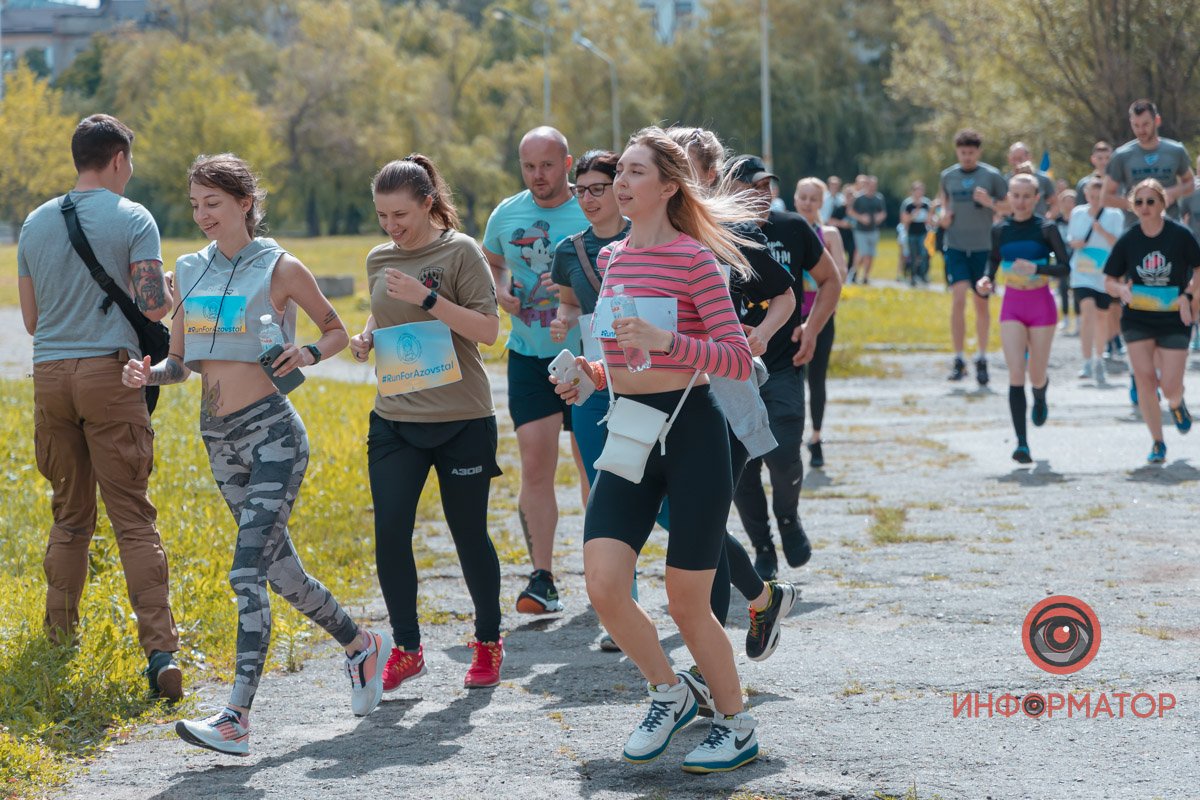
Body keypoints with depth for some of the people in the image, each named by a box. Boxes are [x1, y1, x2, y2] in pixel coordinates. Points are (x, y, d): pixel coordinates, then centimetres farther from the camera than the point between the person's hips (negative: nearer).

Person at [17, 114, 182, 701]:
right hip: (109, 372, -4)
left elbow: (31, 319, 16)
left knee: (69, 514, 17)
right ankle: (160, 650, -14)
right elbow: (153, 307, -11)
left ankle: (59, 632, 22)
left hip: (50, 374, 4)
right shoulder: (132, 219, -3)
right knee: (134, 519, -6)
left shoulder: (36, 223, 11)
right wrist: (168, 300, 11)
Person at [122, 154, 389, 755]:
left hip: (271, 431, -6)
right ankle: (361, 645, 37)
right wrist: (149, 374, -6)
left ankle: (236, 718, -19)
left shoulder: (280, 269, -4)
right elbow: (182, 362, 15)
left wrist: (309, 354, -13)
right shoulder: (189, 271, 10)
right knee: (279, 567, 14)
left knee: (248, 570, -15)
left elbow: (336, 329, 7)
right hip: (218, 436, 6)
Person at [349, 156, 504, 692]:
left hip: (461, 420, -4)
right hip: (394, 419, 4)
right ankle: (406, 649, 8)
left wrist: (429, 298, -22)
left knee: (469, 534, 5)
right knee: (389, 533, -6)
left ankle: (488, 642, 24)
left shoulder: (460, 252, -7)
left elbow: (488, 330, -13)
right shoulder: (379, 259, 9)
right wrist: (366, 338, 3)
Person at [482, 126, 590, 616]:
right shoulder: (506, 215, 6)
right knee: (535, 465, -7)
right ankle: (542, 579, -5)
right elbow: (490, 263, 24)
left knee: (595, 467, 5)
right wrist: (500, 290, 2)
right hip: (529, 356, 2)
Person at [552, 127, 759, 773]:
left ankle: (737, 724, 23)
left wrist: (666, 341, -27)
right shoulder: (611, 258, 12)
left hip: (690, 431, -6)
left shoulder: (692, 257, -10)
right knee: (603, 584, -9)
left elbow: (739, 360, -15)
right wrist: (593, 376, 5)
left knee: (687, 604, 1)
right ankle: (669, 695, 16)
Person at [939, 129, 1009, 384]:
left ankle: (982, 358, 22)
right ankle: (958, 360, -8)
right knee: (958, 299, -13)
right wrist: (944, 212, 2)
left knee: (981, 303, 8)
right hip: (955, 247, 1)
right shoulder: (947, 176, 4)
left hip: (983, 248, -1)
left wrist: (990, 202, -17)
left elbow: (1010, 207, 2)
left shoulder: (992, 176, -3)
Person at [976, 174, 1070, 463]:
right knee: (1016, 374, -11)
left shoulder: (1046, 229, -7)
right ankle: (1022, 444, -13)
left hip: (1041, 304, -2)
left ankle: (1040, 397, 46)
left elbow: (1064, 266, -11)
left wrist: (1036, 268, -26)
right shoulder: (1000, 230, 2)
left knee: (1036, 375, 6)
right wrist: (987, 279, 0)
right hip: (1012, 305, 2)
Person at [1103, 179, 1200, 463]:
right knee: (1145, 379, -6)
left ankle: (1177, 404, 33)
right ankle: (1157, 442, 10)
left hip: (1174, 320, -2)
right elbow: (1109, 280, 4)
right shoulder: (1127, 240, -3)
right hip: (1137, 319, 2)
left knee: (1170, 388, -6)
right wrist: (1121, 289, -18)